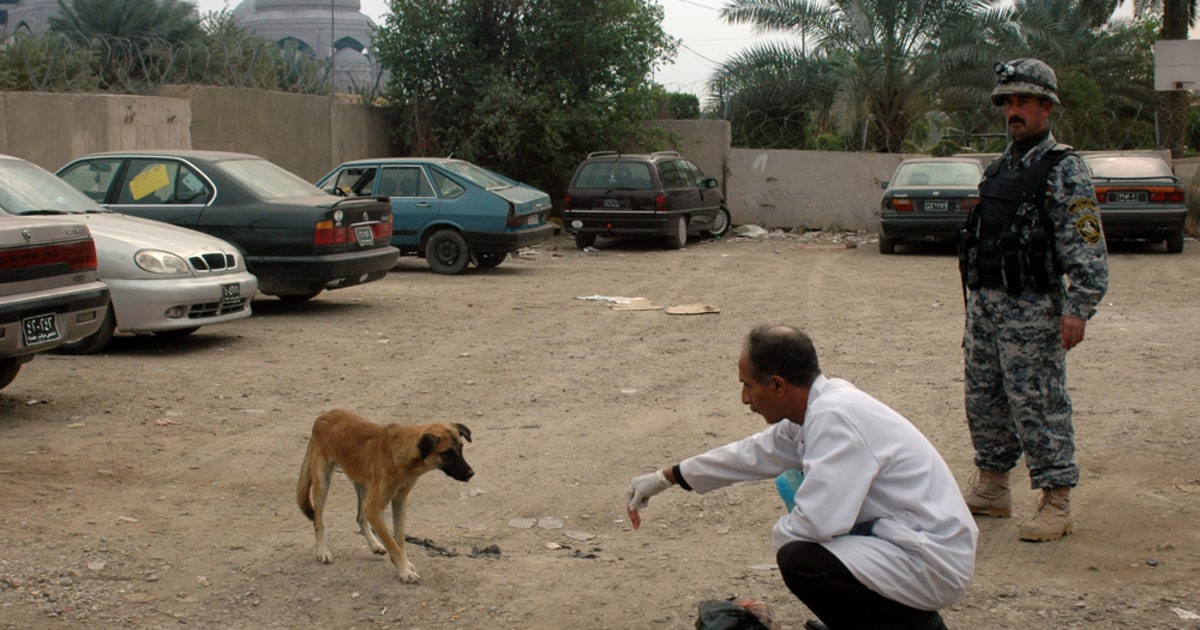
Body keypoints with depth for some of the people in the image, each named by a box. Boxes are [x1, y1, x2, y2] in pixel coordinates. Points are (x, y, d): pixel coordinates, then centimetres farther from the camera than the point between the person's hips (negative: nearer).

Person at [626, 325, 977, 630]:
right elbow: (754, 453, 18)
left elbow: (816, 522, -30)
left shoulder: (835, 418, -25)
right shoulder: (820, 404, 4)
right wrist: (665, 478, 26)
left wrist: (782, 534, -6)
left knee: (800, 559, -24)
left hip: (932, 563, -10)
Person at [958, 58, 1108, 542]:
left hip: (1032, 309, -8)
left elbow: (1086, 248, -14)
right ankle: (991, 489, 26)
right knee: (983, 399, 13)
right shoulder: (999, 167, 15)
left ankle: (1056, 503, 4)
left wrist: (1078, 308, -21)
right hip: (984, 304, 8)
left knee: (1039, 405, -5)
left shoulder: (1063, 170, -8)